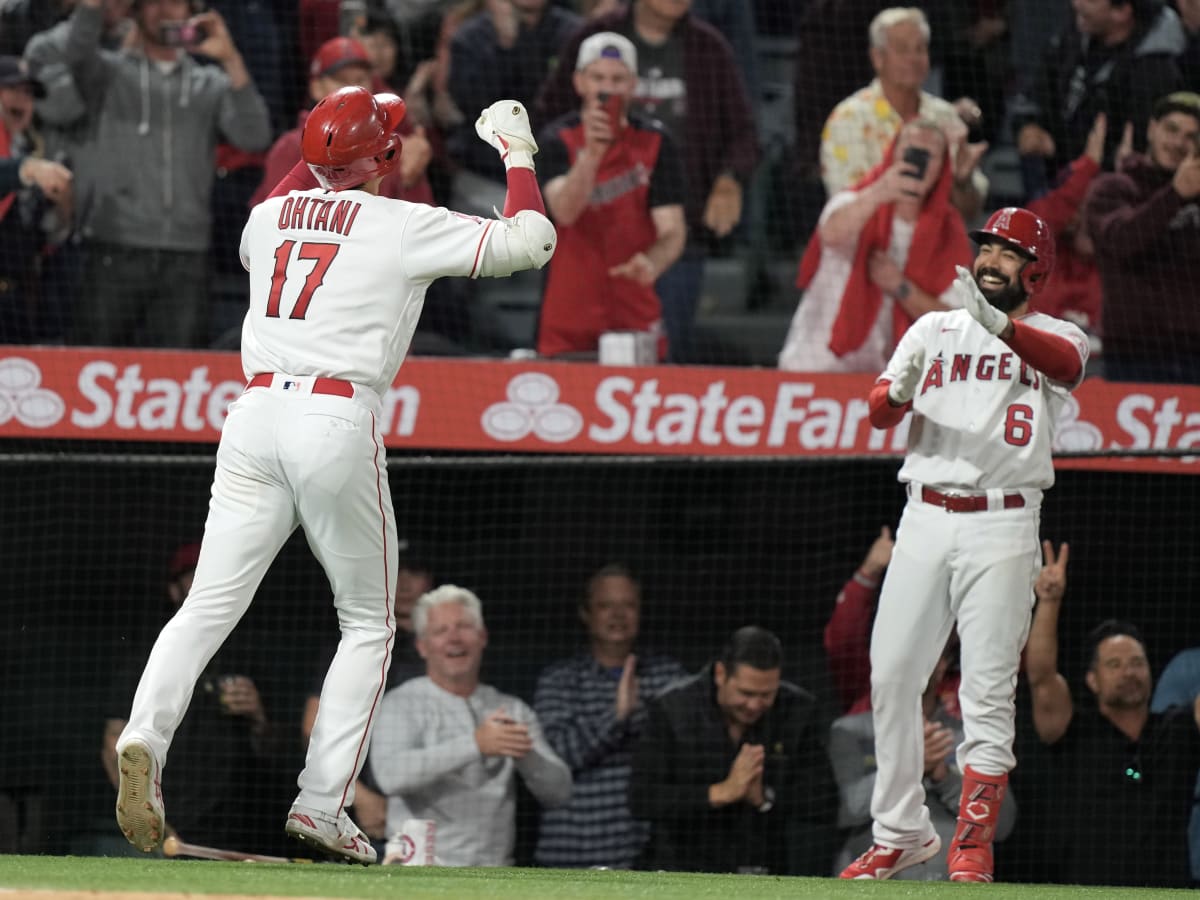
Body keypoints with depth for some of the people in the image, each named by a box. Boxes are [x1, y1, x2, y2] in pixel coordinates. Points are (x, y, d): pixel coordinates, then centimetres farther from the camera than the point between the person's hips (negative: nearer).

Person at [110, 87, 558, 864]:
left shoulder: (271, 217, 14)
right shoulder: (404, 225, -1)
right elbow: (531, 241, 3)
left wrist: (327, 144, 39)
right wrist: (519, 152, 19)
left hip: (255, 416, 4)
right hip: (340, 419, -4)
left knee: (209, 607, 0)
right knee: (369, 623, 10)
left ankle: (146, 738, -26)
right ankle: (323, 802, 0)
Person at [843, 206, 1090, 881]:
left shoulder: (1051, 337, 5)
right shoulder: (936, 330, 14)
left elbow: (1069, 362, -22)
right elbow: (878, 412, 2)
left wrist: (1001, 327, -41)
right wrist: (900, 391, -23)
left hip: (1002, 527, -3)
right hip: (926, 519, 3)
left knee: (988, 690, -7)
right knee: (892, 676, 1)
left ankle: (974, 842, 0)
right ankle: (902, 832, 12)